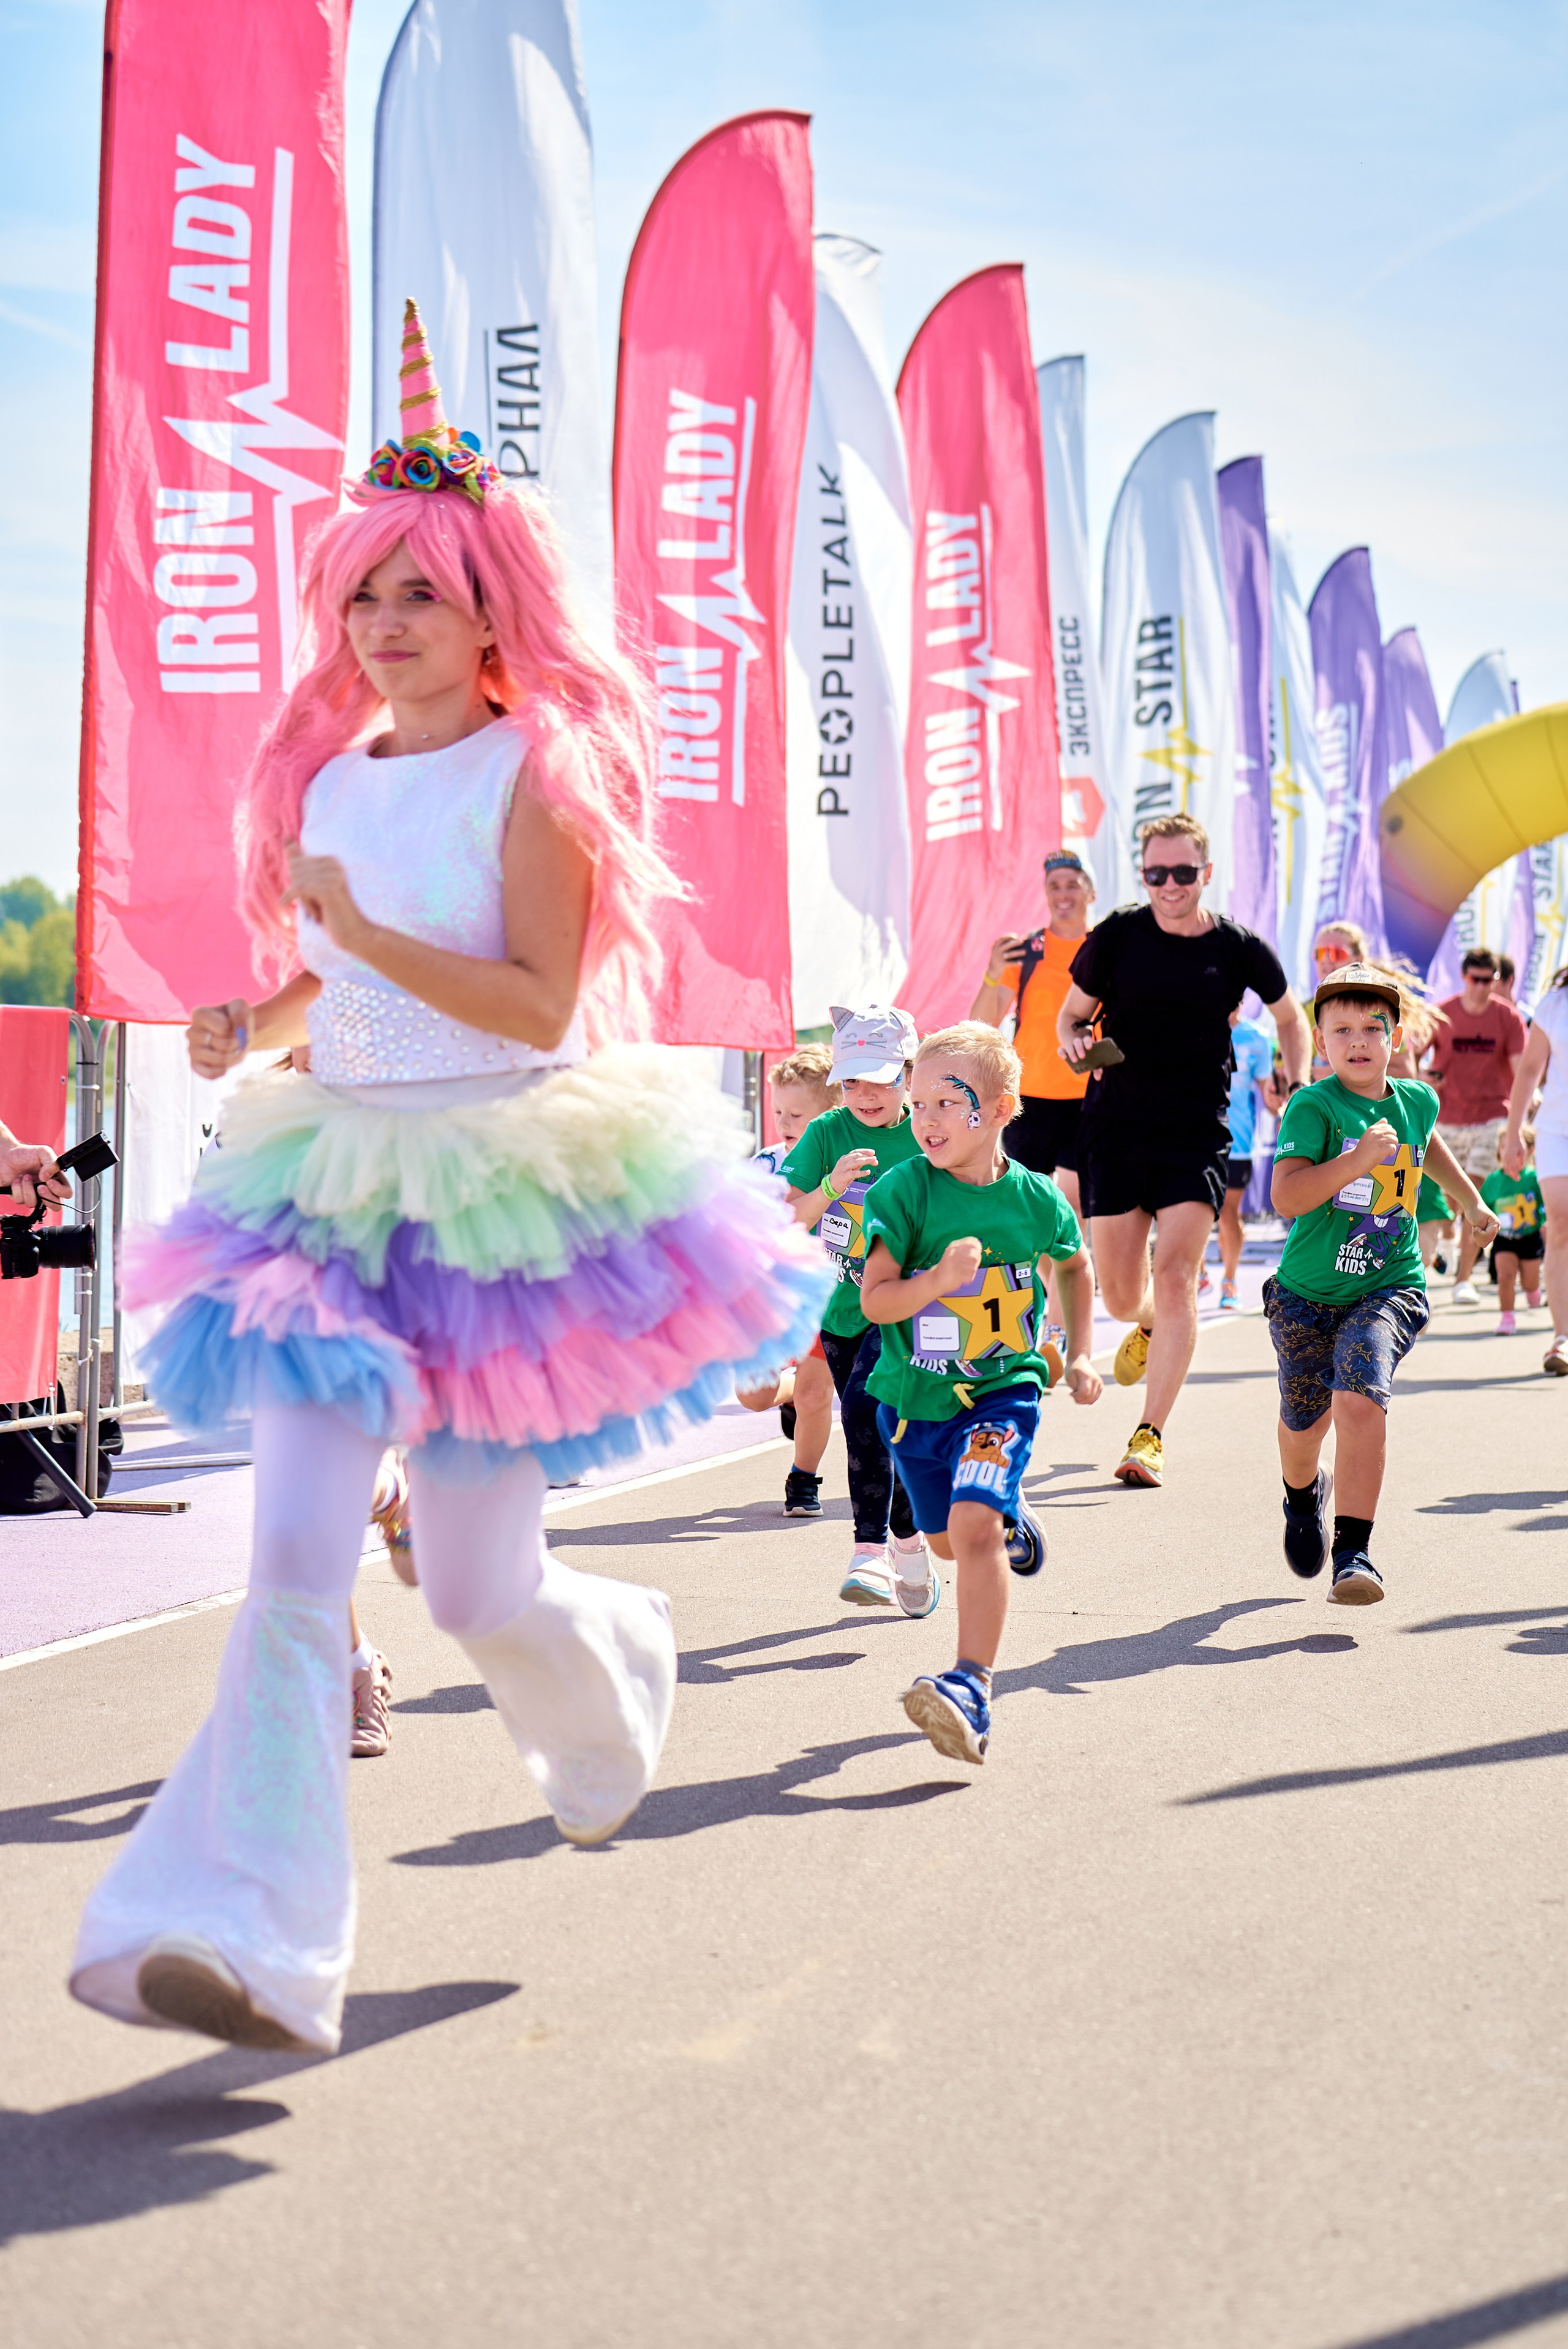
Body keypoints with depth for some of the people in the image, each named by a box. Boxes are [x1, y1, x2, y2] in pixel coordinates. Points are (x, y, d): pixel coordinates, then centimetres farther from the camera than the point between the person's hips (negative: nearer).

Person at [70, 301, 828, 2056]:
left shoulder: (533, 776, -7)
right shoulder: (324, 779, 11)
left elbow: (541, 1004, -15)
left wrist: (371, 933, -24)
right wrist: (256, 1024, 3)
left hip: (500, 1194, -5)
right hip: (334, 1183, 5)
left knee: (479, 1589, 5)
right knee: (293, 1560, -9)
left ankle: (615, 1672, 41)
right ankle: (246, 1938, -11)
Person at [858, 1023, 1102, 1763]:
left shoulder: (1035, 1198, -7)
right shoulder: (904, 1190, -12)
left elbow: (1075, 1263, 16)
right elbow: (875, 1300, -16)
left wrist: (1078, 1356, 14)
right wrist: (939, 1279, -33)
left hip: (1002, 1390, -2)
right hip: (914, 1396, 2)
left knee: (974, 1525, -23)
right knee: (947, 1540, 18)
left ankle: (971, 1690, -24)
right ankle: (1010, 1522, 54)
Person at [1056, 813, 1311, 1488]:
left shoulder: (1239, 949, -1)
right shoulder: (1117, 935, -3)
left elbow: (1290, 1018, 18)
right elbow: (1072, 1013, 9)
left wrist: (1298, 1087, 4)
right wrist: (1074, 1040, -14)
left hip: (1197, 1133, -1)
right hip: (1115, 1124, 1)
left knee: (1175, 1278, -13)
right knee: (1120, 1296, 3)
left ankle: (1150, 1436, -5)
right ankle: (1149, 1327, 43)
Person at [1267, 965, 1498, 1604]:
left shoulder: (1415, 1100, 2)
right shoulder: (1313, 1106, -14)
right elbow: (1286, 1197, -27)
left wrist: (1471, 1201, 37)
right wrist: (1359, 1159, -35)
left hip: (1389, 1288, 1)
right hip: (1308, 1292, -1)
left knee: (1361, 1399, -23)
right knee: (1304, 1422, 14)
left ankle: (1353, 1553, -20)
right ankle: (1304, 1494, 50)